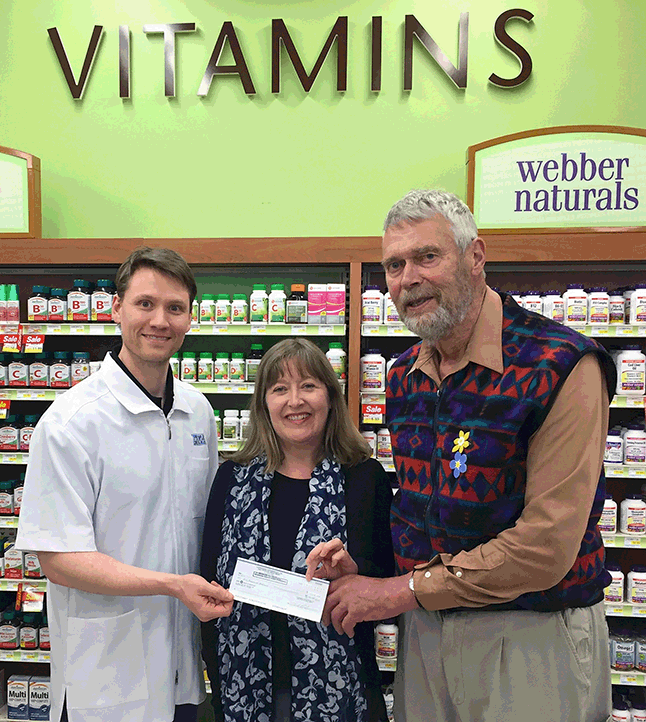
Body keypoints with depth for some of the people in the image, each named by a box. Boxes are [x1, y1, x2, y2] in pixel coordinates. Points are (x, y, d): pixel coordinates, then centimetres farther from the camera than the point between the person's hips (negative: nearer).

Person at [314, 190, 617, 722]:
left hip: (533, 637, -5)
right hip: (423, 626, 6)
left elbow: (547, 547, -23)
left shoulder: (562, 367, -20)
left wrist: (403, 591, -17)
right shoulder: (404, 375, 3)